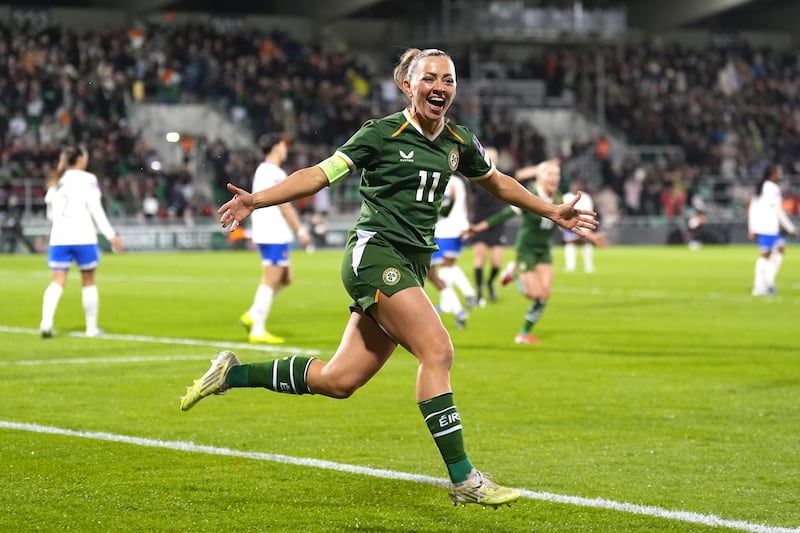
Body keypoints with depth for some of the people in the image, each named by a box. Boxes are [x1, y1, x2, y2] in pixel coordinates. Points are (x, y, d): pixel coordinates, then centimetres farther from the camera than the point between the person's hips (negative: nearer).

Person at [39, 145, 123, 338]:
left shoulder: (56, 181, 12)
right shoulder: (87, 179, -2)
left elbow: (51, 213, 17)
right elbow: (95, 208, -9)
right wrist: (111, 235, -8)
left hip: (59, 237, 4)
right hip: (83, 237, -4)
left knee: (57, 281, -1)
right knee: (88, 281, 10)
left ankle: (46, 321, -23)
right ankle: (91, 327, 14)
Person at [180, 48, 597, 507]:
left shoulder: (459, 143, 12)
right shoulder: (383, 134, -6)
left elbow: (499, 183, 30)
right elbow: (321, 174, -7)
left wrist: (553, 212, 30)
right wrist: (255, 201, -17)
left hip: (411, 268, 7)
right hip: (374, 252, -7)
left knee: (339, 380, 5)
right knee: (438, 351, -20)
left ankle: (233, 373, 21)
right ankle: (463, 479, -17)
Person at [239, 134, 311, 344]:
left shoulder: (262, 171, 18)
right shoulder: (274, 173, -14)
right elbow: (284, 205, -18)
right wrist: (300, 230, -15)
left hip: (270, 233, 11)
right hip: (274, 234, -11)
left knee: (285, 278, 15)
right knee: (270, 281, -8)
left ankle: (252, 315, 13)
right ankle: (258, 331, -6)